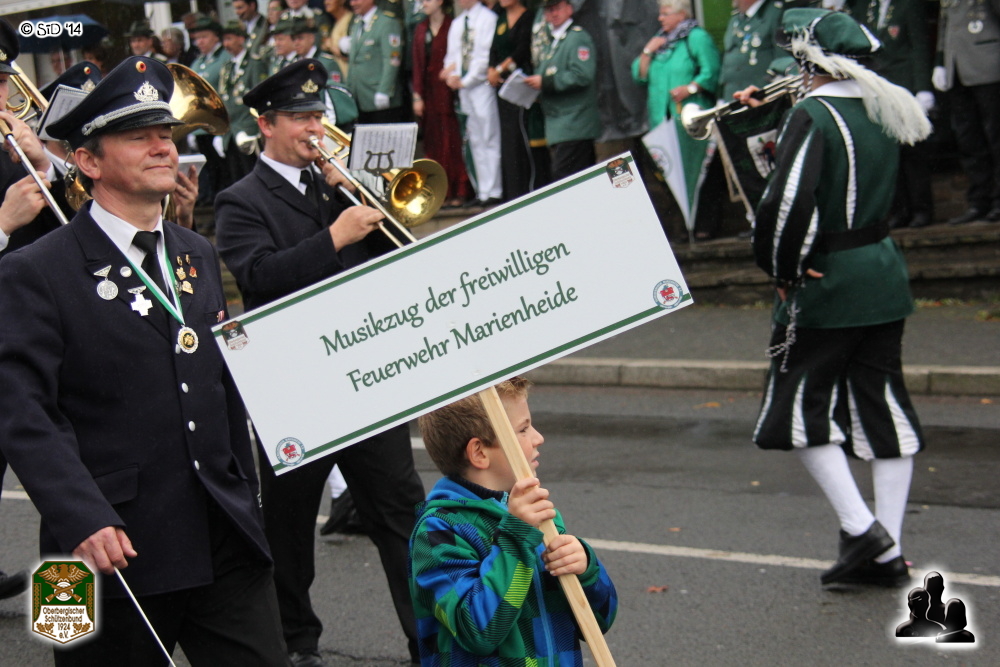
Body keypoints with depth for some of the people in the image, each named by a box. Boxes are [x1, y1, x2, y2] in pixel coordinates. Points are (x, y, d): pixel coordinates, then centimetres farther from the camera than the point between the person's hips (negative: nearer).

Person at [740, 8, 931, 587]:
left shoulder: (813, 116, -17)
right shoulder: (882, 111, 8)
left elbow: (788, 202, -26)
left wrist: (782, 268, -9)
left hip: (827, 280, -7)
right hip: (885, 272, 8)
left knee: (802, 405, 4)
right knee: (883, 404, 9)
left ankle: (860, 527, -5)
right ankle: (888, 552, 12)